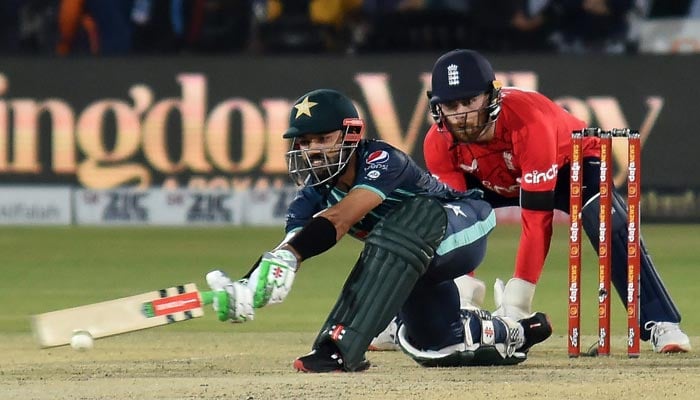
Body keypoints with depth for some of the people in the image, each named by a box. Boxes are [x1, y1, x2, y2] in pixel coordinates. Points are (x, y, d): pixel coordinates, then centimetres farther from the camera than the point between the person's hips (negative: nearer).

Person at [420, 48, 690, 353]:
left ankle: (661, 325, -34)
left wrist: (516, 300, -42)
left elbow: (537, 219, -40)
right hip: (493, 180, 5)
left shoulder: (528, 122, -41)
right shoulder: (439, 144, -27)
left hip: (572, 160, -5)